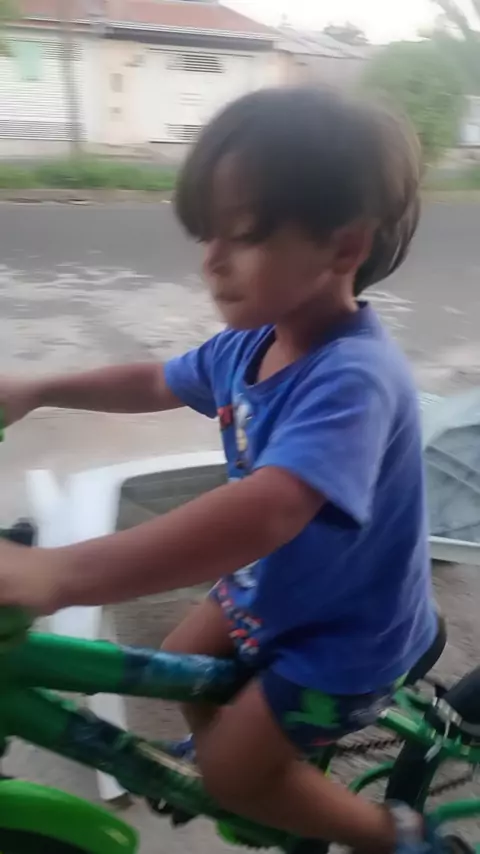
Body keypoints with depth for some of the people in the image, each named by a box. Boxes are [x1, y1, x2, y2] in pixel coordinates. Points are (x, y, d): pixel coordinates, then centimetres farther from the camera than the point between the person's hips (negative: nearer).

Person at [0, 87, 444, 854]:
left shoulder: (354, 378, -37)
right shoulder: (250, 343, -9)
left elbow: (265, 511, -54)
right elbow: (157, 384, 9)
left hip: (346, 633, -8)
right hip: (274, 591, 8)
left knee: (230, 771, 4)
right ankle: (287, 788, 53)